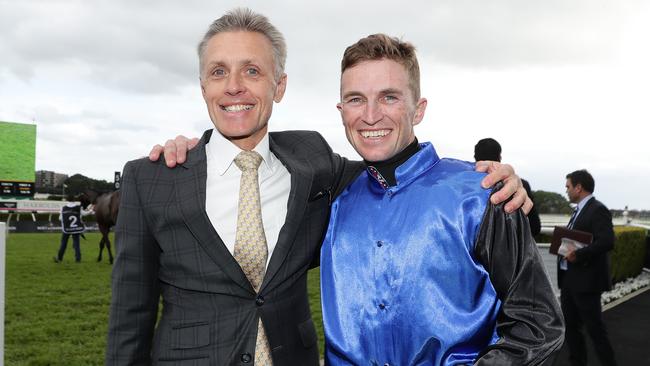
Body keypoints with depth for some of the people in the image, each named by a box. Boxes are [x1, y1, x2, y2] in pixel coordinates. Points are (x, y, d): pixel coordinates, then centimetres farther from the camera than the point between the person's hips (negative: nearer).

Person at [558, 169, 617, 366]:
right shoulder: (579, 210, 15)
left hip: (586, 281, -9)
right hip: (569, 279, 9)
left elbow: (607, 242, -24)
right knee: (569, 325, 14)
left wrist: (578, 254, -26)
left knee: (595, 328, -1)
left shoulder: (598, 210, -13)